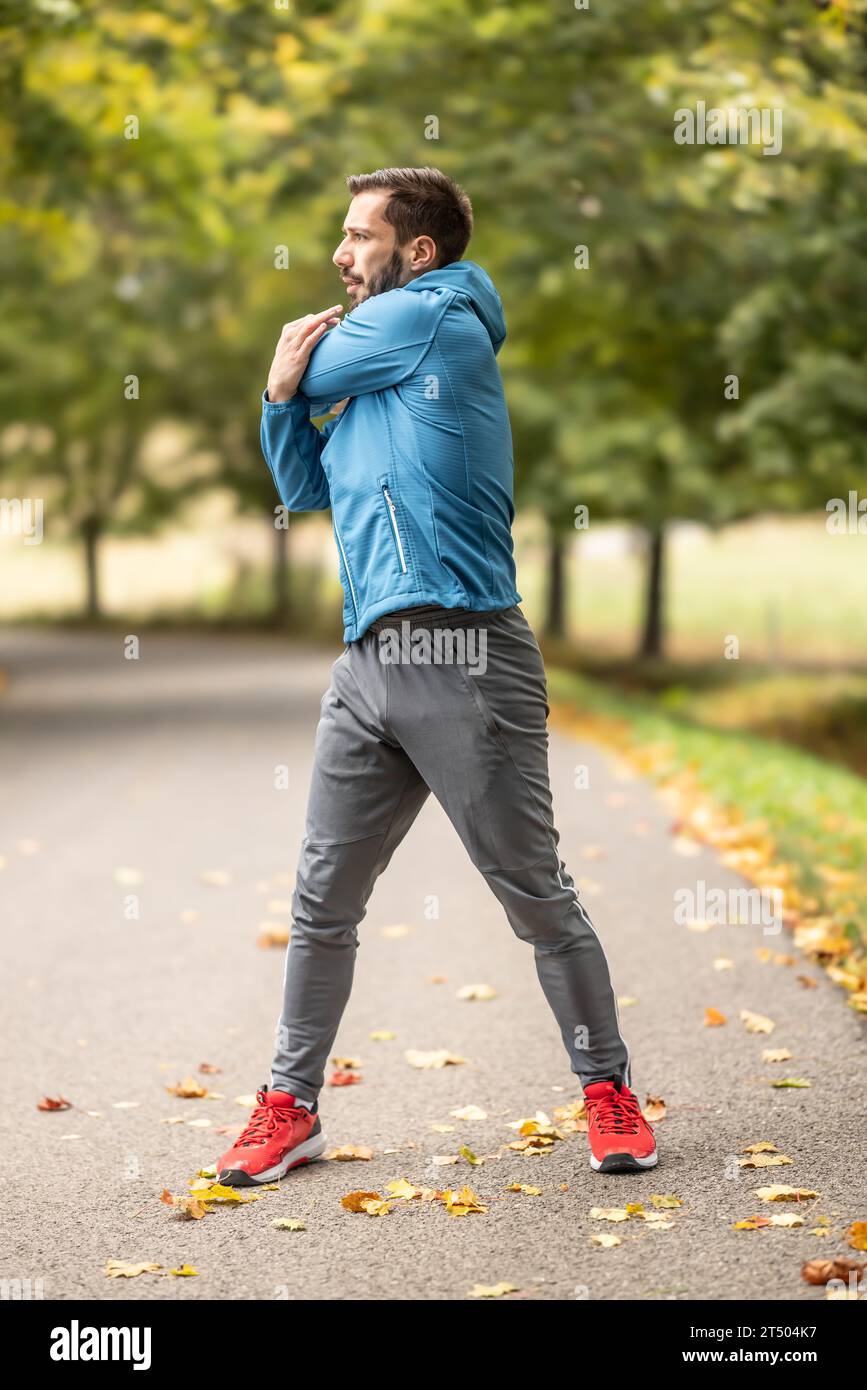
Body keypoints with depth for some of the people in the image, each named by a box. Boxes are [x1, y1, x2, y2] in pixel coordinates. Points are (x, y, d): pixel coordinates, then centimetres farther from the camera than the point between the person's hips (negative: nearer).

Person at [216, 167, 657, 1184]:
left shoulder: (434, 318, -3)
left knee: (538, 897, 0)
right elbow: (305, 487, 21)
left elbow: (320, 363, 3)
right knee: (322, 900, 8)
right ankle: (289, 1108, 17)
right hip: (368, 666, 8)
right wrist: (281, 393, 4)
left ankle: (609, 1093, 14)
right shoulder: (367, 369, 21)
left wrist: (308, 364, 26)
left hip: (464, 659, -8)